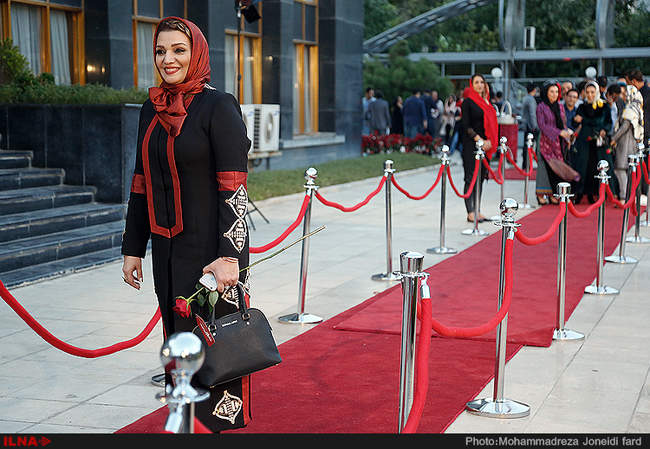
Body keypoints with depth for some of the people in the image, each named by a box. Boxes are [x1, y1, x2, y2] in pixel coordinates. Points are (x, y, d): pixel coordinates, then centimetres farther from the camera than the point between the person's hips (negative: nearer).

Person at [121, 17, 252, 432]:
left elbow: (234, 187, -15)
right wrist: (133, 249, 15)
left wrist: (229, 256, -21)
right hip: (166, 248, 7)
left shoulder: (218, 106, -9)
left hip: (210, 248, -7)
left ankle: (219, 423, 6)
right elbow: (142, 185, 16)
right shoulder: (152, 110, 11)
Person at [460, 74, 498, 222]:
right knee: (471, 178, -7)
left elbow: (491, 123, 17)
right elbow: (466, 125, -10)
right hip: (471, 145, -7)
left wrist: (489, 141, 3)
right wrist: (479, 140, -16)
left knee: (480, 178, 8)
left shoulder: (487, 102, 16)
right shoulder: (468, 102, -5)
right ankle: (470, 213, -6)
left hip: (485, 145, 7)